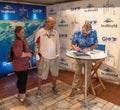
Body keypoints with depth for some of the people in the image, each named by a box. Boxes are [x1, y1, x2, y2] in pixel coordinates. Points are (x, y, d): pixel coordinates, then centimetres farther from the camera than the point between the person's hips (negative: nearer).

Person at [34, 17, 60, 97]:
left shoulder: (55, 32, 6)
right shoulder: (40, 32, -6)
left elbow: (58, 44, 11)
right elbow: (36, 45, -5)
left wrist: (58, 54, 5)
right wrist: (37, 56, -8)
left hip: (54, 57, 4)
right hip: (44, 58, -4)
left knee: (55, 74, 15)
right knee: (41, 75, 7)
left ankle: (54, 87, 36)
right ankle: (39, 90, 26)